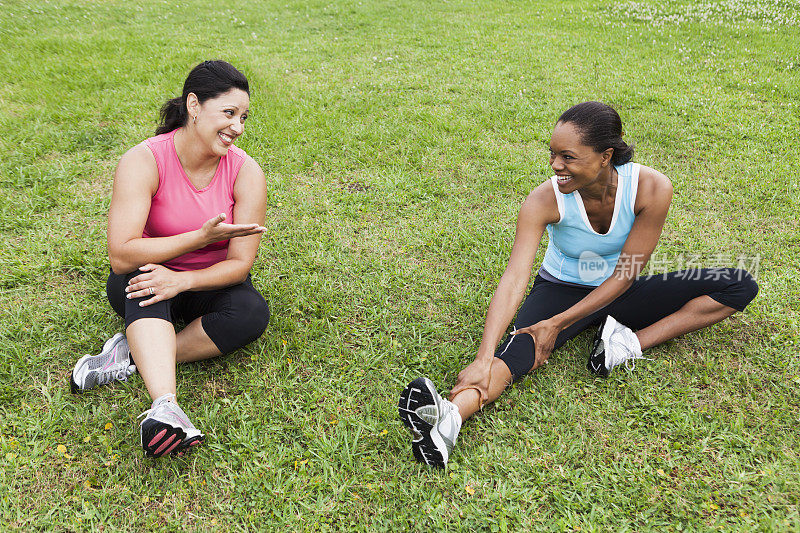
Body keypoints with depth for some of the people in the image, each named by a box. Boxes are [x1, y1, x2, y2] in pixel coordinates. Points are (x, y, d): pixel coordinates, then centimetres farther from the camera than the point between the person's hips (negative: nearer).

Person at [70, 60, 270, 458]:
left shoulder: (246, 172, -14)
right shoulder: (144, 161, -20)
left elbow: (240, 264, -16)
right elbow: (121, 256, -28)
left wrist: (182, 280, -34)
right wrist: (201, 237, -35)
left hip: (207, 285, 2)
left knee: (253, 313, -28)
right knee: (141, 277, -36)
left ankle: (132, 356, -24)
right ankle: (164, 405, -51)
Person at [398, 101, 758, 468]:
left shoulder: (651, 188, -24)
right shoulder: (545, 200, -25)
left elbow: (624, 275, -20)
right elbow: (513, 280, -34)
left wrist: (559, 324, -25)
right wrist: (484, 359, -45)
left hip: (616, 293, 3)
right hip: (562, 289, -2)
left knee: (739, 285, -10)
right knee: (522, 346, -34)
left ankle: (634, 342, -25)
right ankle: (451, 416, -58)